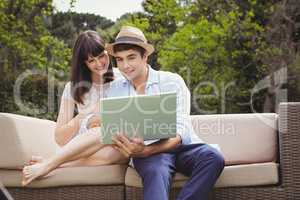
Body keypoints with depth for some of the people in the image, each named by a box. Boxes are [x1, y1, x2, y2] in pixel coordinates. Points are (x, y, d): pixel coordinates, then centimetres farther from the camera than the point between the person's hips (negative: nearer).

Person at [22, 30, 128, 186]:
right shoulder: (74, 87, 7)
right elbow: (60, 138, 3)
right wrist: (83, 119, -13)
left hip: (117, 148, 1)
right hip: (82, 149, -1)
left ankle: (47, 165, -34)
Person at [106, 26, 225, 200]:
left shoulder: (172, 81, 1)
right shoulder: (114, 90, 12)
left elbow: (181, 130, -9)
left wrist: (147, 150, -27)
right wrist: (125, 148, -19)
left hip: (182, 146, 1)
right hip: (146, 150, 0)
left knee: (213, 158, -31)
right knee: (156, 172, -36)